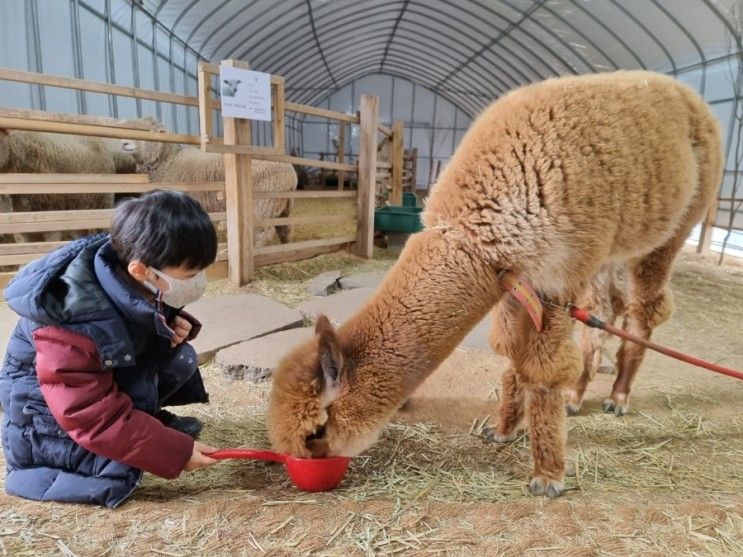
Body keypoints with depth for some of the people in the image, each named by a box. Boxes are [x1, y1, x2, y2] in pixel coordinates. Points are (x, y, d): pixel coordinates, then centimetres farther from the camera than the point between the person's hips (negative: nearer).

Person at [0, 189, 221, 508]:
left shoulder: (139, 286, -17)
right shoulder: (75, 328, -38)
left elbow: (150, 323, 8)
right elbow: (94, 417, -32)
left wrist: (173, 327, -18)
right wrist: (177, 451, -30)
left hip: (113, 379, 6)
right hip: (51, 412, -6)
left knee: (182, 360, -13)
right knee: (121, 470, -21)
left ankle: (146, 417, 9)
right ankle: (33, 460, 4)